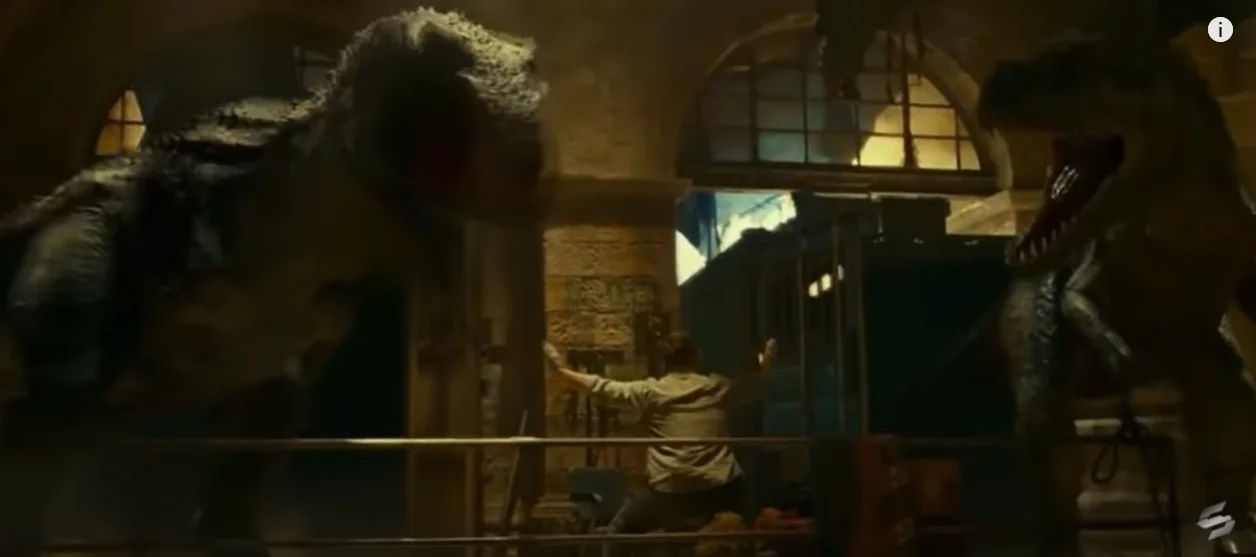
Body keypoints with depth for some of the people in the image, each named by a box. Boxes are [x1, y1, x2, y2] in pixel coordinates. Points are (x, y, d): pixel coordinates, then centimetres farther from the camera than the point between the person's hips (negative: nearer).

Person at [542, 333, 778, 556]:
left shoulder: (650, 391, 2)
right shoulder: (717, 387, 9)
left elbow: (601, 387, 2)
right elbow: (756, 383, 26)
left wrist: (560, 369, 12)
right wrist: (767, 361, 47)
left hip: (668, 490, -2)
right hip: (719, 488, 2)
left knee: (618, 532, 17)